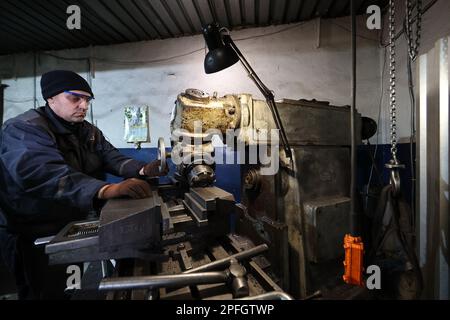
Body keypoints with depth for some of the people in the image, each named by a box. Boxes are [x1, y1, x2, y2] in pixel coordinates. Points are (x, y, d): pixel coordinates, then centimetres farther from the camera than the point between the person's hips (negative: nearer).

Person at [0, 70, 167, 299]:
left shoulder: (88, 132, 6)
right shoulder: (25, 129, -20)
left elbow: (112, 158, -4)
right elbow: (45, 174, -38)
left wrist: (142, 170, -24)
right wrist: (108, 189, -52)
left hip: (77, 222, 7)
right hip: (35, 235, -6)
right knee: (49, 292, 5)